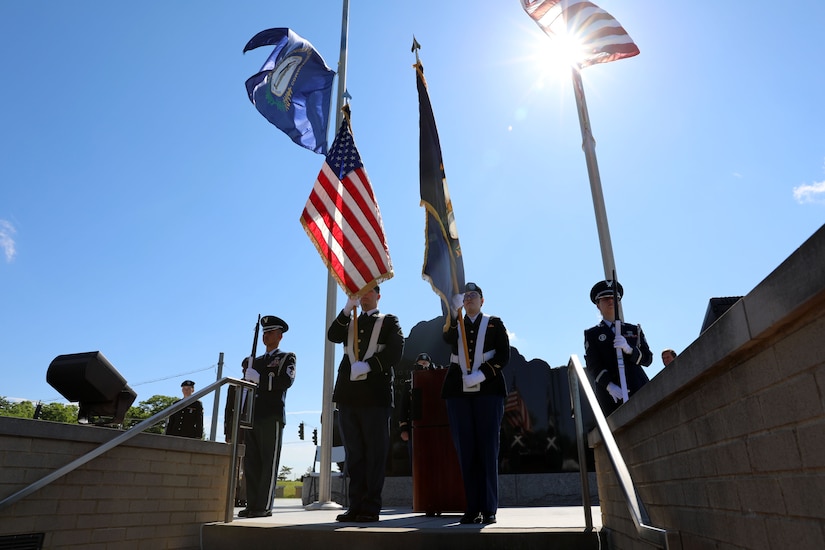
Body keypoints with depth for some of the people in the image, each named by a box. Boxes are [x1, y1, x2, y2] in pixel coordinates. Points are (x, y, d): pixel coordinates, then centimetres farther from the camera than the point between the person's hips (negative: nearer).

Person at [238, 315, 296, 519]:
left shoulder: (287, 357, 9)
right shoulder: (256, 361, 27)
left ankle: (264, 506, -2)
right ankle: (252, 505, 8)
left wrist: (259, 378, -11)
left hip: (272, 417, -6)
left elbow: (287, 381, -10)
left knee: (269, 463, -4)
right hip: (253, 417, 6)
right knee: (251, 463, 3)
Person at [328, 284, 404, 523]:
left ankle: (371, 507, 5)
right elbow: (333, 336, 2)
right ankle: (356, 505, 12)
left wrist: (368, 365, -15)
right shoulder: (349, 322, 23)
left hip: (375, 395, -4)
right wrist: (348, 308, -7)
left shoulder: (389, 321, 11)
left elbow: (395, 351, -4)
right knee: (354, 453, 7)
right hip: (348, 394, 4)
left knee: (375, 452, -1)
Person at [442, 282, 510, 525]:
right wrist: (454, 312, -27)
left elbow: (504, 356, 1)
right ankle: (472, 508, 10)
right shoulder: (454, 324, 15)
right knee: (465, 450, 3)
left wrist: (481, 375, -12)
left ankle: (489, 509, 4)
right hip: (458, 392, 2)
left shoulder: (494, 323, 11)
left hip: (488, 390, -2)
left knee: (488, 448, -2)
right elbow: (448, 339, -10)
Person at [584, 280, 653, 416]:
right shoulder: (591, 334, 14)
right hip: (610, 394, -2)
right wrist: (609, 386, -17)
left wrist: (628, 349, -10)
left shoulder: (634, 330, 22)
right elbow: (593, 366, 1)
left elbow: (647, 359, 12)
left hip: (639, 390, 2)